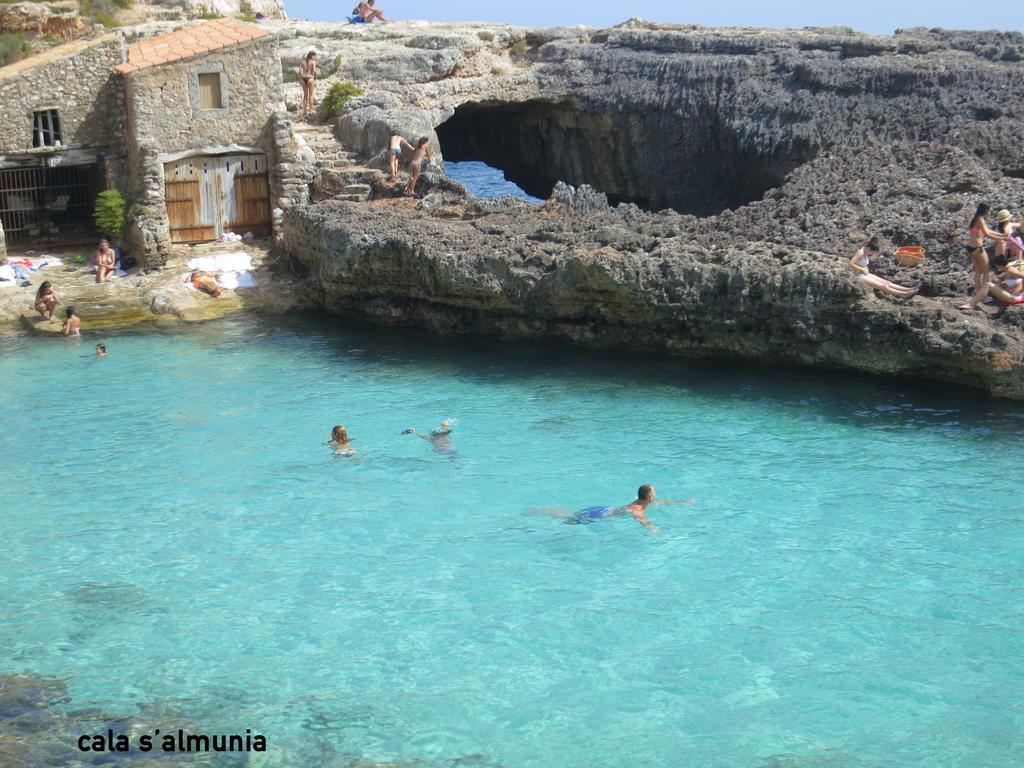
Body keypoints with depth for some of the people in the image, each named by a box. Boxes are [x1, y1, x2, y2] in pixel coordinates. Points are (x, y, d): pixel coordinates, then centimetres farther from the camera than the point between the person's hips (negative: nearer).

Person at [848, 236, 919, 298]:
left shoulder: (865, 253, 10)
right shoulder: (860, 253, -20)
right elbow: (851, 264, -31)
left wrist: (865, 269, 4)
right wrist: (863, 269, -21)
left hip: (865, 274, 10)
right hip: (859, 276, -10)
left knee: (887, 283, 1)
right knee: (883, 286, -14)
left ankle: (909, 290, -5)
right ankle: (905, 294, -18)